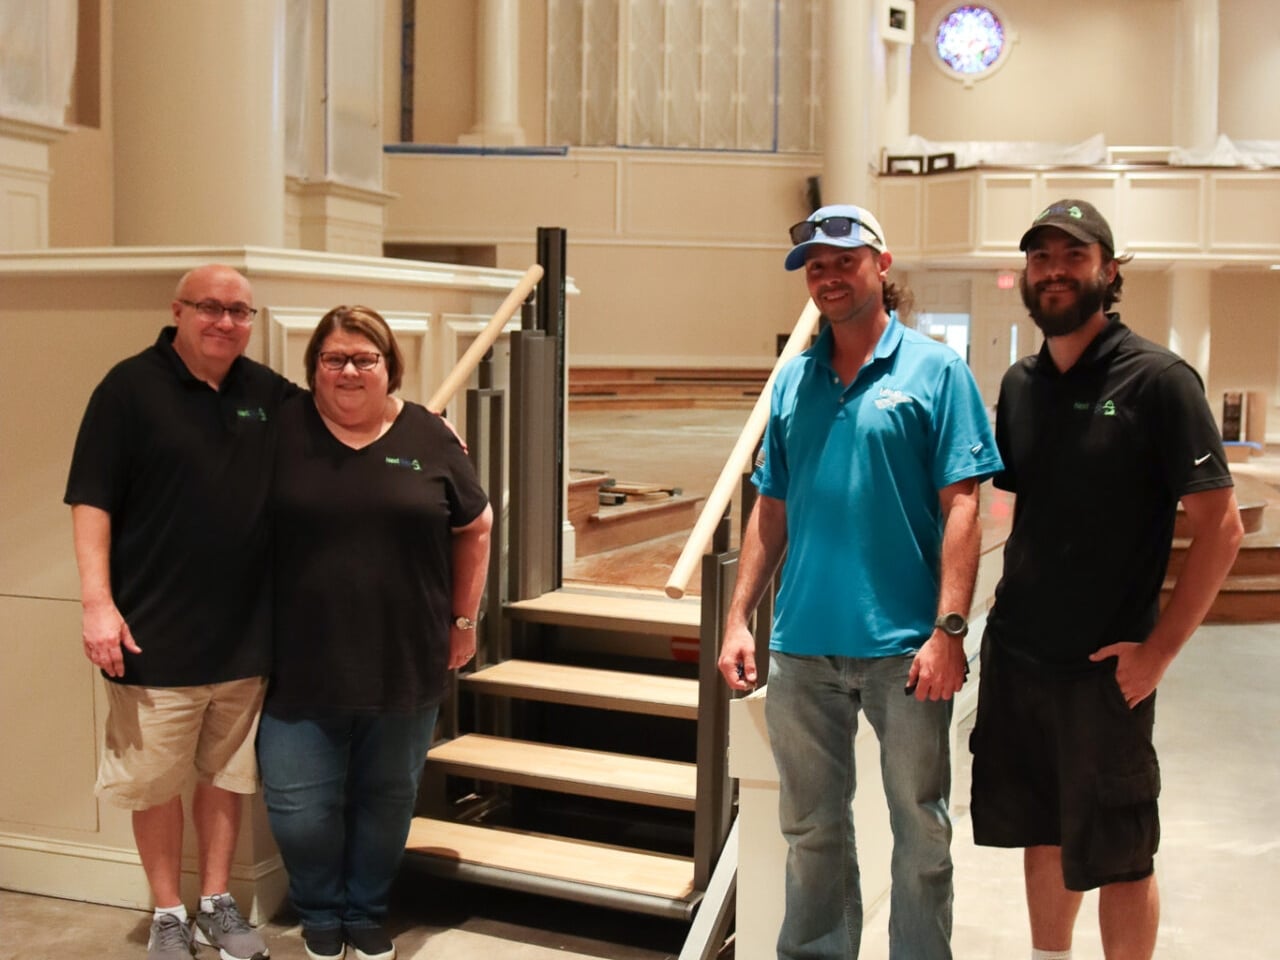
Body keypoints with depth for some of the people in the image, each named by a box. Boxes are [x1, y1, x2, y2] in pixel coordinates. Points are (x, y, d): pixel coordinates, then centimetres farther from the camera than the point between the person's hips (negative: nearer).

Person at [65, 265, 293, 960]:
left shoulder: (271, 394, 5)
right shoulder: (131, 386, -7)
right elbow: (91, 500, -9)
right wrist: (98, 601, -16)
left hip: (245, 634, 4)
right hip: (155, 635, -4)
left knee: (224, 773, 16)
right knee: (155, 780, 8)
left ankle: (217, 904, 31)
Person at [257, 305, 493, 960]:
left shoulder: (428, 437, -1)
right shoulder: (282, 429, -3)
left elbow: (474, 528, 9)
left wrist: (464, 619, 9)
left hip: (405, 662, 1)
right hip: (303, 663, -1)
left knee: (387, 798, 14)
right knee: (299, 807, 3)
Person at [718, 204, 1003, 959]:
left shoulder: (935, 370, -3)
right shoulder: (794, 381, 10)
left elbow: (961, 507, -8)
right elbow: (772, 511, 12)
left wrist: (949, 630, -15)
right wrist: (740, 619, 6)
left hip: (904, 644, -4)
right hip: (804, 643, 4)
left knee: (921, 829, 9)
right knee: (811, 827, 15)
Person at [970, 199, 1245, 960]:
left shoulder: (1156, 378, -11)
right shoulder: (1020, 384, 6)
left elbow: (1220, 524, -13)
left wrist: (1160, 648, -15)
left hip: (1104, 667, -5)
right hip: (1015, 653, 6)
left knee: (1117, 854, 6)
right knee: (1041, 832, 18)